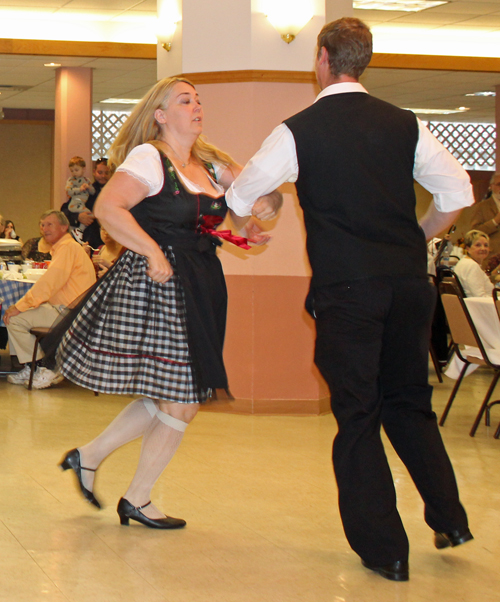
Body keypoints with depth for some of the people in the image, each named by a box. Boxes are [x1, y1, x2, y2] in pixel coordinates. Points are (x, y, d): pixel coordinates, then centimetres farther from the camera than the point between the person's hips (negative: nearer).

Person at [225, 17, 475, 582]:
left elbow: (238, 197, 5)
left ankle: (384, 548, 8)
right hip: (408, 282, 4)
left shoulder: (299, 131, -3)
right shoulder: (405, 124, 5)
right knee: (408, 403, 20)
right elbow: (458, 191, 5)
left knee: (357, 415, 6)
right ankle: (449, 518, 17)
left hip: (345, 289, -4)